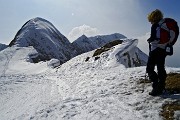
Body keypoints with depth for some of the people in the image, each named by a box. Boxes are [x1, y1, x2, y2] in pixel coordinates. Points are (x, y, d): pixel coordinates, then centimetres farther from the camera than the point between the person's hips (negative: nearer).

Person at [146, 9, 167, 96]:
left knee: (150, 69, -3)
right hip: (163, 50, 9)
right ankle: (161, 87, 23)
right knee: (161, 69, 15)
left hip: (155, 50, -9)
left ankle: (156, 87, -8)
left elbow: (153, 38, -21)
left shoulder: (155, 26, -13)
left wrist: (149, 40, -2)